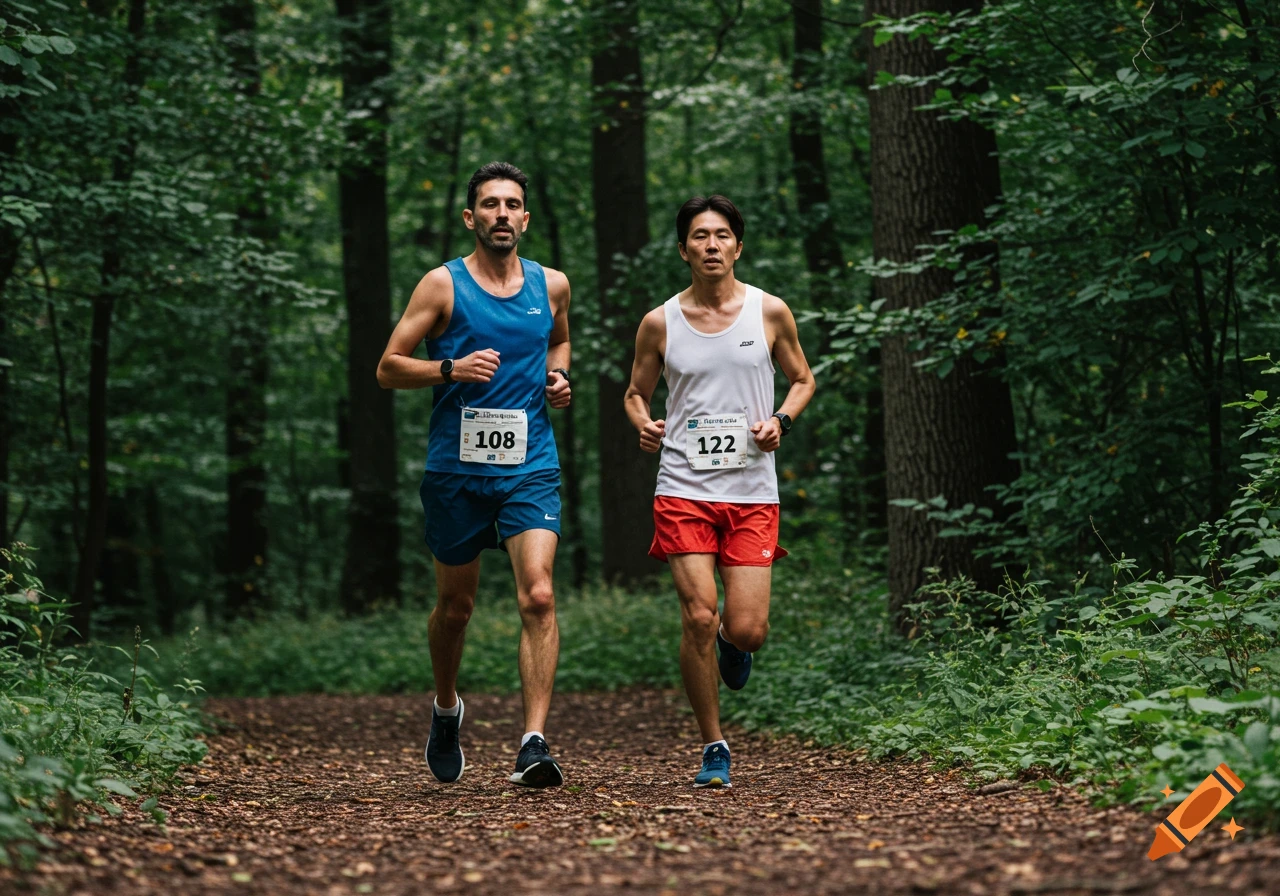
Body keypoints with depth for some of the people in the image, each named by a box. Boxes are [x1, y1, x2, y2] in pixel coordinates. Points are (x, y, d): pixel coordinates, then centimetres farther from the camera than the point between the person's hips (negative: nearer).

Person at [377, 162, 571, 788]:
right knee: (455, 604, 12)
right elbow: (388, 368, -1)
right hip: (456, 469, -1)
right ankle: (446, 708, 40)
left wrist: (558, 377, 10)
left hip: (530, 468, 1)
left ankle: (533, 745, -20)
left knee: (538, 596, -17)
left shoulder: (551, 286, 8)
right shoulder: (443, 285, -1)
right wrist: (451, 369, -17)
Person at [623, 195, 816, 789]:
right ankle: (714, 749, 5)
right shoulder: (660, 323, 4)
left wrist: (782, 421, -4)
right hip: (683, 489, 0)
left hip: (752, 493, 0)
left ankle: (732, 642, 33)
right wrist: (644, 424, -6)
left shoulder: (770, 312, 3)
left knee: (747, 629, -7)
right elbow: (636, 392, 16)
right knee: (698, 618, -11)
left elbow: (802, 379, 16)